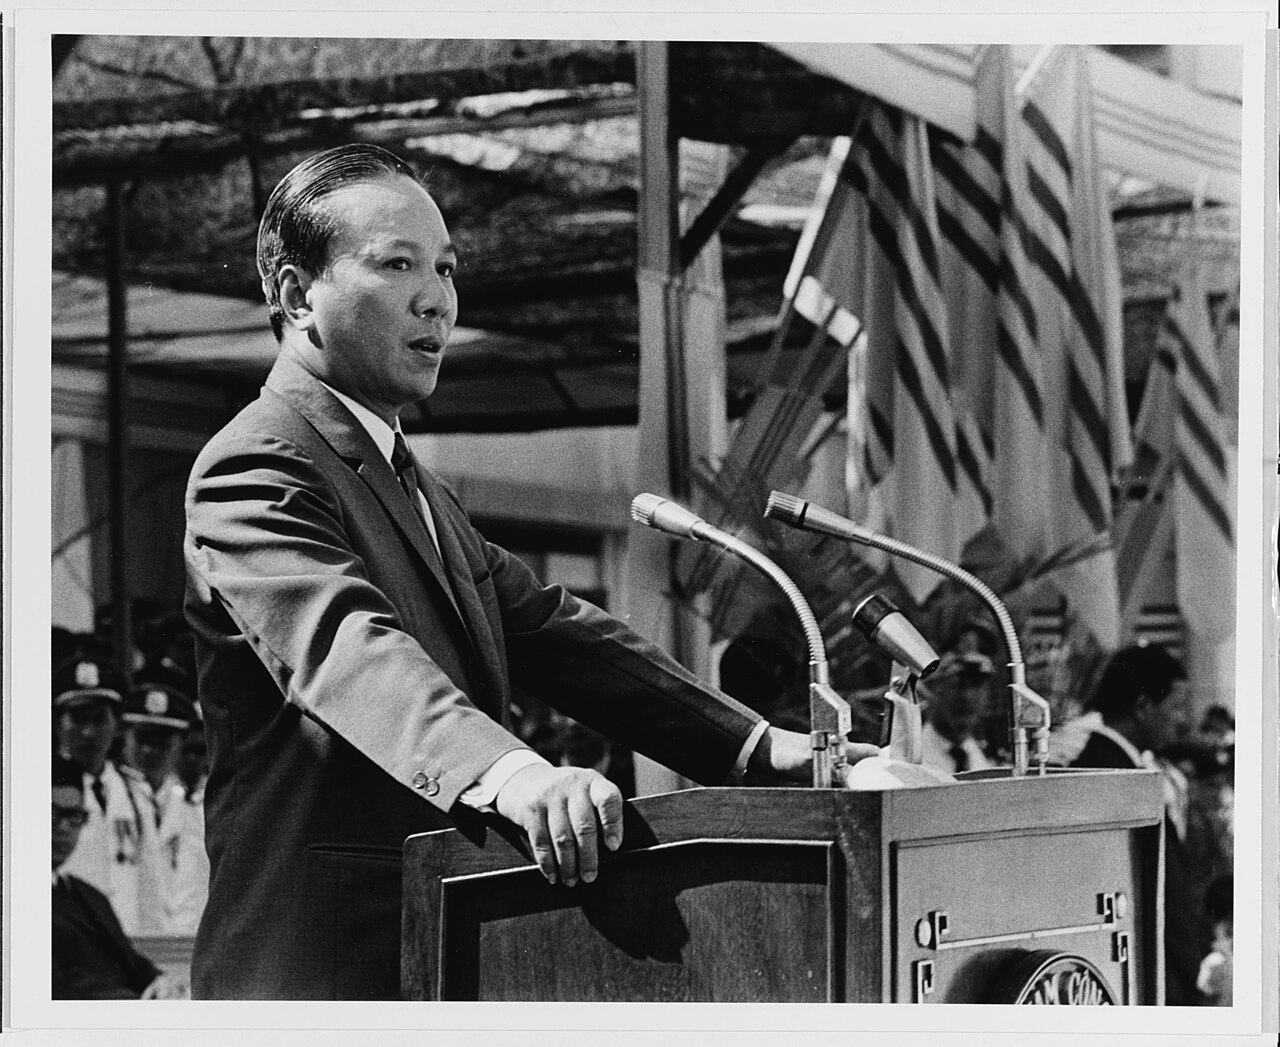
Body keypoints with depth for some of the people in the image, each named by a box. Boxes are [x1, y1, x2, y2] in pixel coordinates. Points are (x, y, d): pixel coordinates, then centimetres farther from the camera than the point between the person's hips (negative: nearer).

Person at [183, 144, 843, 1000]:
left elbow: (545, 625, 17)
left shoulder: (407, 479, 22)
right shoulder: (256, 471, -10)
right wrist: (510, 774, -45)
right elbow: (349, 650, -28)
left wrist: (758, 747, 5)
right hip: (320, 972, -9)